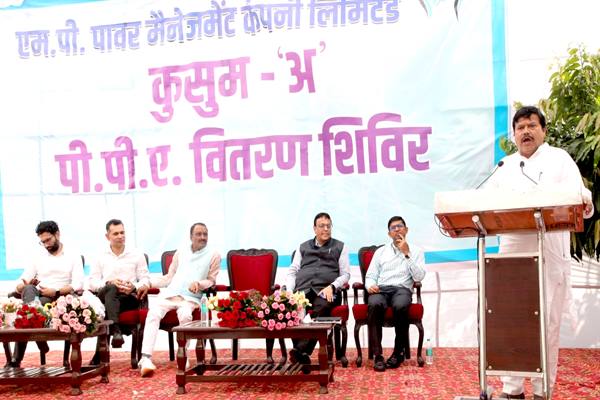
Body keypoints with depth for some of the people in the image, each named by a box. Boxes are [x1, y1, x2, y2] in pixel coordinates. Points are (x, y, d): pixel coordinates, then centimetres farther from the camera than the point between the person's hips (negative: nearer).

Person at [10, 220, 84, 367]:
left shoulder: (73, 257, 13)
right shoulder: (39, 259, 24)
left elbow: (77, 285, -2)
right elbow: (20, 284, 16)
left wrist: (56, 292, -18)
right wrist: (25, 286, -11)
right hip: (36, 296, 3)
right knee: (29, 290, -36)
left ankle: (17, 358, -38)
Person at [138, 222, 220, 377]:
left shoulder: (213, 255, 14)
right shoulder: (180, 252, 23)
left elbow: (211, 280, 10)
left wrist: (199, 283, -11)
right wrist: (149, 283, 9)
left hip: (190, 297, -2)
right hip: (169, 293, 2)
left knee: (185, 315, -37)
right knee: (153, 313, -28)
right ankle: (146, 358, -36)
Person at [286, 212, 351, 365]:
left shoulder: (340, 247, 21)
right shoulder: (303, 247, 27)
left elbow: (345, 274, 13)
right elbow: (292, 272, 21)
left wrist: (332, 286, -6)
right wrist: (290, 291, 1)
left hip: (325, 291, -2)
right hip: (302, 290, 2)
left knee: (322, 308, -39)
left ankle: (301, 350, -42)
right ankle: (302, 352, -28)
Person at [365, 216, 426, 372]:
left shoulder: (415, 251, 17)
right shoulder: (380, 251, 23)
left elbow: (419, 277, 3)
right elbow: (370, 276, 17)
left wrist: (407, 254, -3)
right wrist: (370, 285, -7)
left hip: (402, 289, -1)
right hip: (381, 289, 1)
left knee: (400, 306, -38)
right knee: (374, 304, -36)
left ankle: (399, 352, -20)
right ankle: (377, 355, -31)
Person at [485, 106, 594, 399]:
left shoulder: (559, 159, 6)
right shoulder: (505, 167, 17)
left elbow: (577, 196, -8)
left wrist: (584, 204, -31)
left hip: (550, 256, -3)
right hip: (513, 254, 3)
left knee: (547, 325, 2)